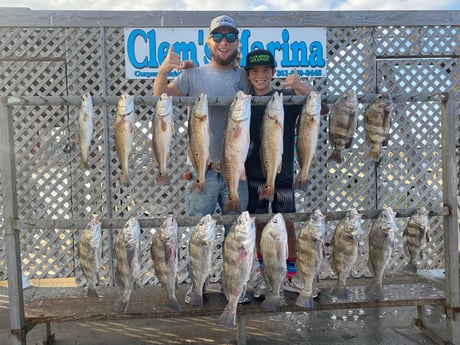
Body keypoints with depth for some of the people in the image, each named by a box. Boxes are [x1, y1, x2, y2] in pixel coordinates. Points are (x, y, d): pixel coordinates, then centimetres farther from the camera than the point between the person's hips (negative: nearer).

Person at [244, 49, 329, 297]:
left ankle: (290, 275, 21)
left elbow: (323, 109, -16)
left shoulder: (287, 98, -5)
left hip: (282, 172, -1)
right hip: (253, 174, 1)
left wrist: (301, 87, -32)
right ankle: (263, 272, 26)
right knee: (259, 224, 10)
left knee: (287, 223, 5)